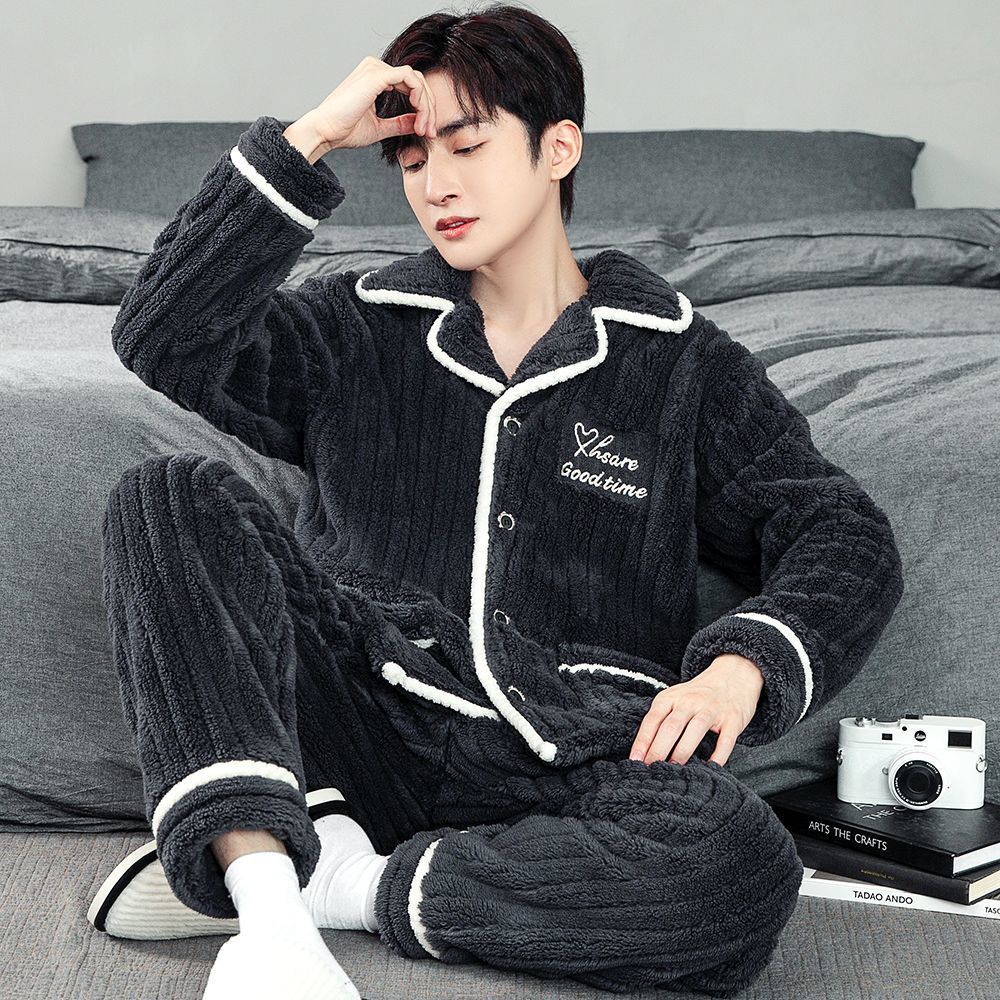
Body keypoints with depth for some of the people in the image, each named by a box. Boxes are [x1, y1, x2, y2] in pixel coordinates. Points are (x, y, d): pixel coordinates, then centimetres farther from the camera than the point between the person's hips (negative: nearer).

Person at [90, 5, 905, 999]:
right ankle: (266, 898, -32)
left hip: (560, 758, -1)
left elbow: (845, 537, 9)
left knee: (744, 868, -33)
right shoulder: (362, 328, 14)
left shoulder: (676, 358, 11)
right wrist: (306, 140, -7)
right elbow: (163, 338, -2)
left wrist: (745, 661, -12)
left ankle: (343, 879, -20)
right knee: (172, 496, -19)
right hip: (371, 704, 1)